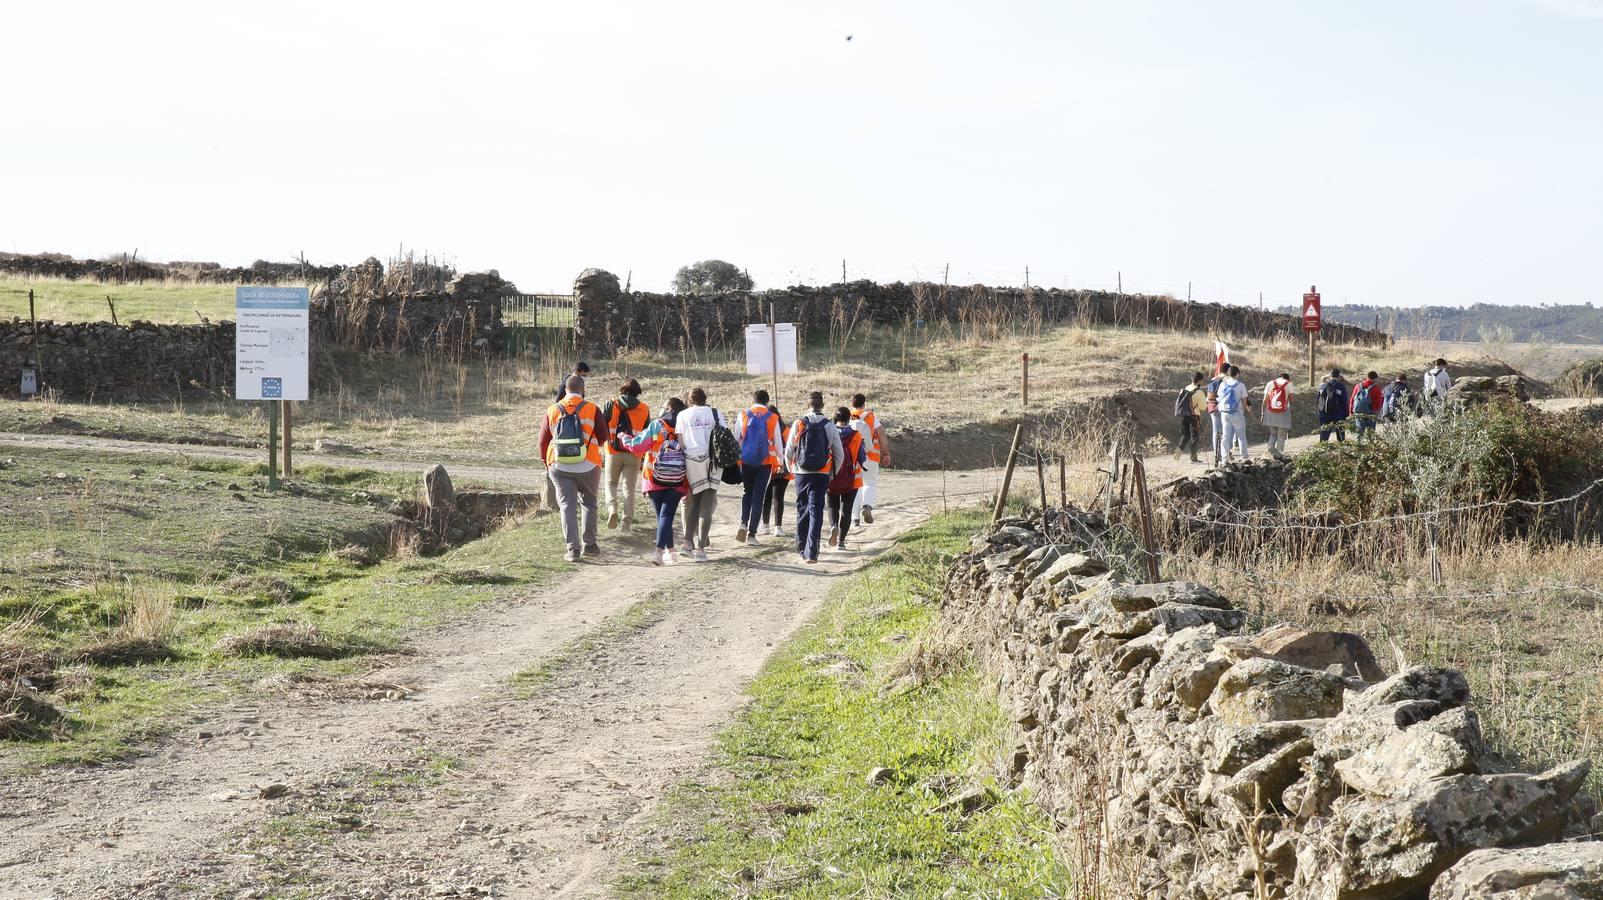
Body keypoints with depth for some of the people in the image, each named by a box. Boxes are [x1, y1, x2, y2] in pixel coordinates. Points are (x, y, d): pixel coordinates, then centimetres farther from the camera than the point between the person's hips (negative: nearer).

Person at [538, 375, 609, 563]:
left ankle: (572, 548, -6)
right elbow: (603, 437, 1)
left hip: (559, 467, 1)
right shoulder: (592, 409, -4)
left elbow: (543, 440, 6)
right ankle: (589, 544, 17)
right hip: (587, 466, -1)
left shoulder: (553, 410, 3)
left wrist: (547, 465, 20)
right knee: (589, 503, 16)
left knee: (567, 505, 3)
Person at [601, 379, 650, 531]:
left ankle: (612, 509, -8)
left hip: (614, 452, -1)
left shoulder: (611, 405, -2)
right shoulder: (644, 409, 4)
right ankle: (627, 520, 3)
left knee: (611, 483, 16)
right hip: (633, 454, 1)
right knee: (629, 487, 9)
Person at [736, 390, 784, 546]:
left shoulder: (744, 415, 1)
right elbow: (778, 442, 4)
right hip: (765, 462, -1)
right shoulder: (772, 418, -1)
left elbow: (735, 438, 2)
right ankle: (751, 534, 2)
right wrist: (781, 460, 17)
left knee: (746, 492, 18)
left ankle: (743, 523, -4)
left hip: (746, 461, 1)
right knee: (758, 496, 4)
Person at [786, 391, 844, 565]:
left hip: (801, 474, 1)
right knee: (816, 512, -1)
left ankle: (801, 547, 25)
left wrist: (792, 469, 17)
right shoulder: (830, 426, -2)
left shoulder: (798, 424, -4)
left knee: (802, 510, 16)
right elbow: (840, 455, 2)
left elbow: (788, 453, 0)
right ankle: (811, 552, -11)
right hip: (822, 475, -1)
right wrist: (832, 474, 15)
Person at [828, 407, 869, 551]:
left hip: (831, 479, 1)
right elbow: (863, 457, -1)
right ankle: (841, 540, 5)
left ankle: (833, 526, -12)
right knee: (846, 510, 8)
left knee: (832, 506, 16)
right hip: (851, 480, -1)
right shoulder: (856, 436, -5)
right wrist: (865, 467, 20)